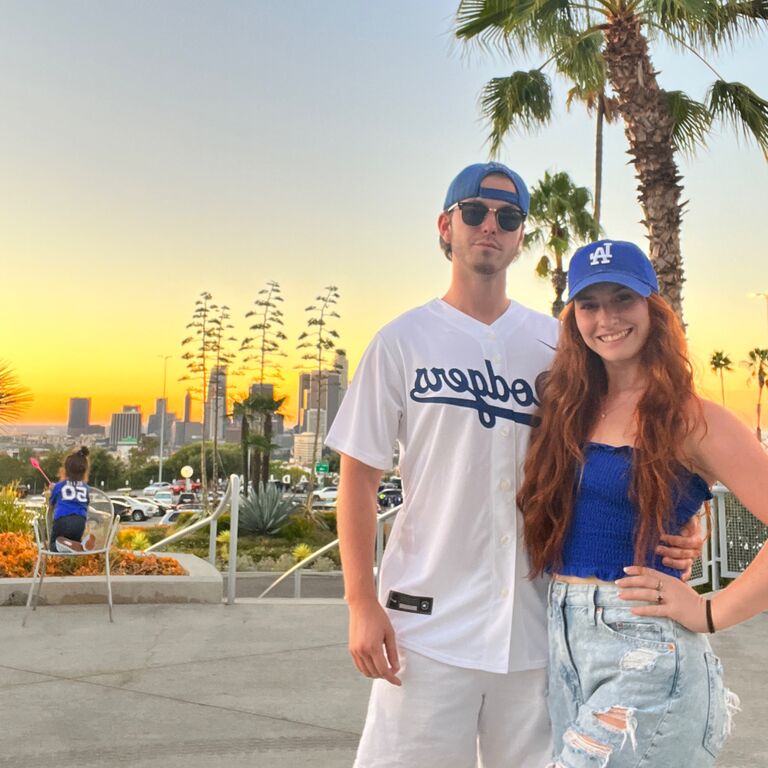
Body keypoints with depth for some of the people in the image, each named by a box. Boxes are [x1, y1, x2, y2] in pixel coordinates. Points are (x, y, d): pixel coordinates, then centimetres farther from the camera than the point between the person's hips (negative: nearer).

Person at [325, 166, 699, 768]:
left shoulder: (555, 343, 5)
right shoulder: (402, 341, -1)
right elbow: (359, 476, -2)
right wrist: (362, 604, -8)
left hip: (538, 624, 3)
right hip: (430, 624, -2)